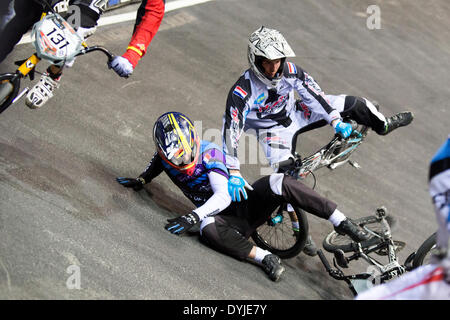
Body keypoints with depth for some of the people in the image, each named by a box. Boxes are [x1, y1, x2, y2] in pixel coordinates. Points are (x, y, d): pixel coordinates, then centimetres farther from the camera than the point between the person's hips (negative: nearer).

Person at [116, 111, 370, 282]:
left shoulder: (210, 154, -17)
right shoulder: (166, 157, -1)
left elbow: (223, 196, -29)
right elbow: (155, 167, 29)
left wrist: (191, 217, -40)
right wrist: (140, 181, 12)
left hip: (247, 205, -3)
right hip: (230, 222, 3)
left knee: (278, 183, -34)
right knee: (208, 228, -36)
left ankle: (342, 222, -29)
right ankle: (264, 258, -31)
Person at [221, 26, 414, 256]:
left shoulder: (289, 71, -23)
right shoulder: (243, 91, -35)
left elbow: (313, 93, -14)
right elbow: (231, 130, -39)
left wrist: (335, 121, -21)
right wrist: (234, 174, -46)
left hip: (294, 114, 4)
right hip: (273, 131, -4)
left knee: (353, 104, 3)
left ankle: (383, 125, 34)